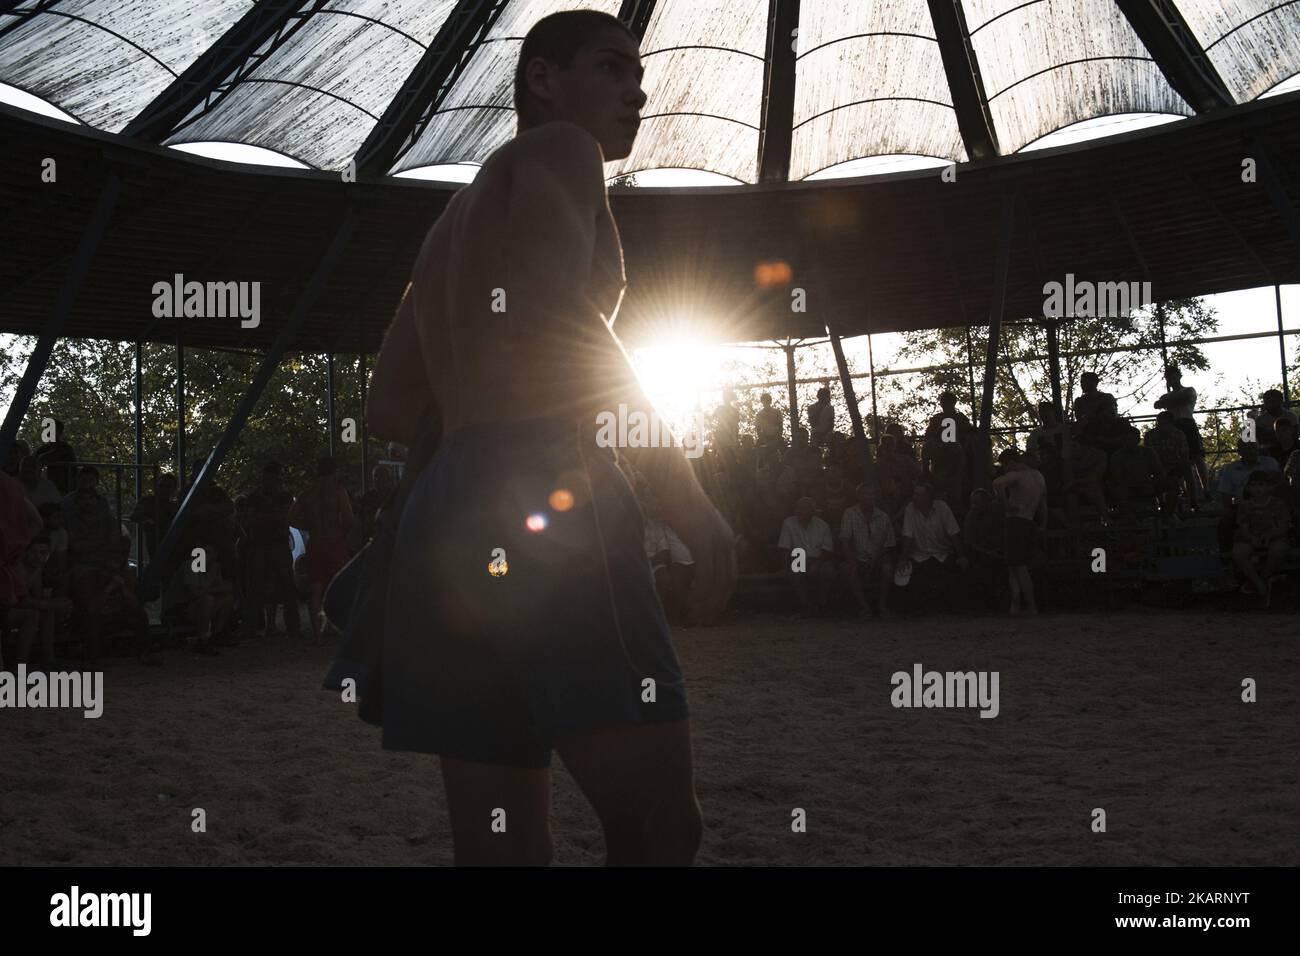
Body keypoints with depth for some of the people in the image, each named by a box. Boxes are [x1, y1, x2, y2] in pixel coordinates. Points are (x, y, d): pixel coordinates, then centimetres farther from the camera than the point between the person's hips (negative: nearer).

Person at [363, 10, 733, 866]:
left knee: (503, 844, 6)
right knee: (662, 825, -12)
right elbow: (557, 311, -13)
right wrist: (683, 485, -17)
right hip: (548, 495, -9)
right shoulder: (558, 151, 7)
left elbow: (391, 408, 28)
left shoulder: (457, 218, 32)